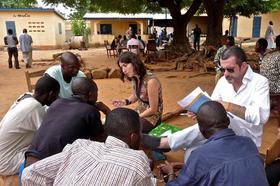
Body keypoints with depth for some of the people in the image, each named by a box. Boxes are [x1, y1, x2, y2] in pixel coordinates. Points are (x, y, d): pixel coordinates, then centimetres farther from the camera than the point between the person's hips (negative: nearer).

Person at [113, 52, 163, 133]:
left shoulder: (151, 81, -27)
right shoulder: (134, 78, -4)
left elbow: (153, 109, -21)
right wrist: (124, 102, -5)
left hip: (152, 116, -7)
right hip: (140, 111, 7)